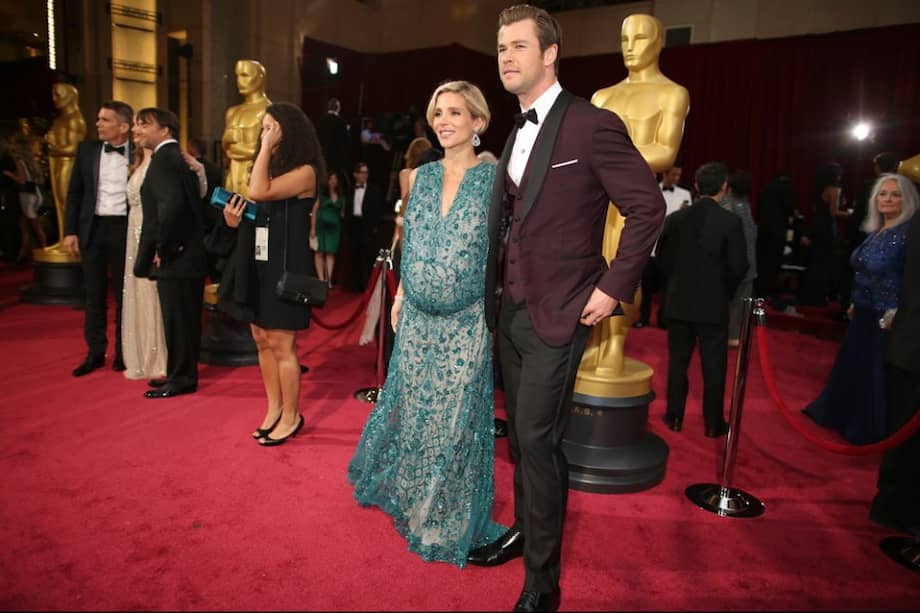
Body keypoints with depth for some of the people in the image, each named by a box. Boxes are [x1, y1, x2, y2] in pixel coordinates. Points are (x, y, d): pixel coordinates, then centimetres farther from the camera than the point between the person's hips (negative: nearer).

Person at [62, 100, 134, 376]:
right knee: (94, 295, 9)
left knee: (124, 294, 7)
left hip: (124, 228, -3)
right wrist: (70, 231, 2)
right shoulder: (86, 150, 5)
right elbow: (75, 193, 8)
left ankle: (123, 352, 19)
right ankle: (95, 352, 19)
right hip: (93, 228, 3)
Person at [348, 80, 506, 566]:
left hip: (467, 321, -4)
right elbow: (411, 243, 13)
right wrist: (400, 295, 11)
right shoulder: (420, 177, 7)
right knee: (410, 407, 17)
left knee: (456, 419, 7)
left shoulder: (494, 180, -7)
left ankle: (449, 522, 28)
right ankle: (405, 495, 43)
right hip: (418, 318, 4)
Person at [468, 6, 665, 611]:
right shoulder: (517, 133, 13)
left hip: (559, 312, -8)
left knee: (538, 438, -6)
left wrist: (614, 288, -15)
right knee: (520, 431, 17)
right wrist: (501, 281, 13)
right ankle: (524, 529, 37)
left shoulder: (592, 124, -12)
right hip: (512, 307, 8)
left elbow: (647, 206, -12)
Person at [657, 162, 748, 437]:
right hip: (714, 304, -2)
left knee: (678, 361, 12)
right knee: (713, 365, 7)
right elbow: (738, 266, -9)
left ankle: (674, 416, 19)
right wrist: (725, 292, 8)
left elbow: (663, 257, 3)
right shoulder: (731, 221, -11)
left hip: (678, 302, 3)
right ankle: (713, 423, 14)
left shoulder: (675, 218, -2)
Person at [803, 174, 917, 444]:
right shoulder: (875, 231, 7)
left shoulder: (908, 233, -18)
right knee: (854, 366, 21)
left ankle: (873, 429, 23)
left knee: (878, 373, 6)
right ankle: (845, 415, 39)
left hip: (885, 317, -8)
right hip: (865, 312, 8)